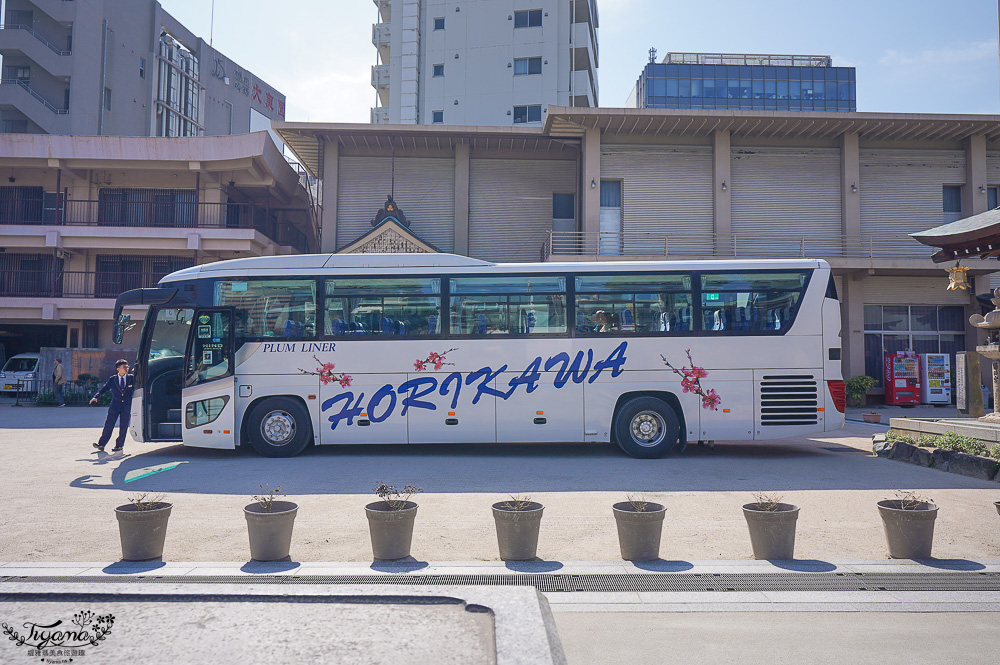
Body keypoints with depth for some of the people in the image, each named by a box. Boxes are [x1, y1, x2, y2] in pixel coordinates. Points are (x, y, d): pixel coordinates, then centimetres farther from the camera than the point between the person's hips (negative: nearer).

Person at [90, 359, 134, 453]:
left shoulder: (131, 378, 6)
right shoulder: (112, 379, 6)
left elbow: (135, 389, 11)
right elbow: (103, 389, 6)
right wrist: (95, 397, -7)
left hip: (127, 407, 0)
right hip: (115, 406, 0)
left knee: (123, 427, 3)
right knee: (108, 425, -2)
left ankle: (119, 446, 12)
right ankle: (101, 444, 4)